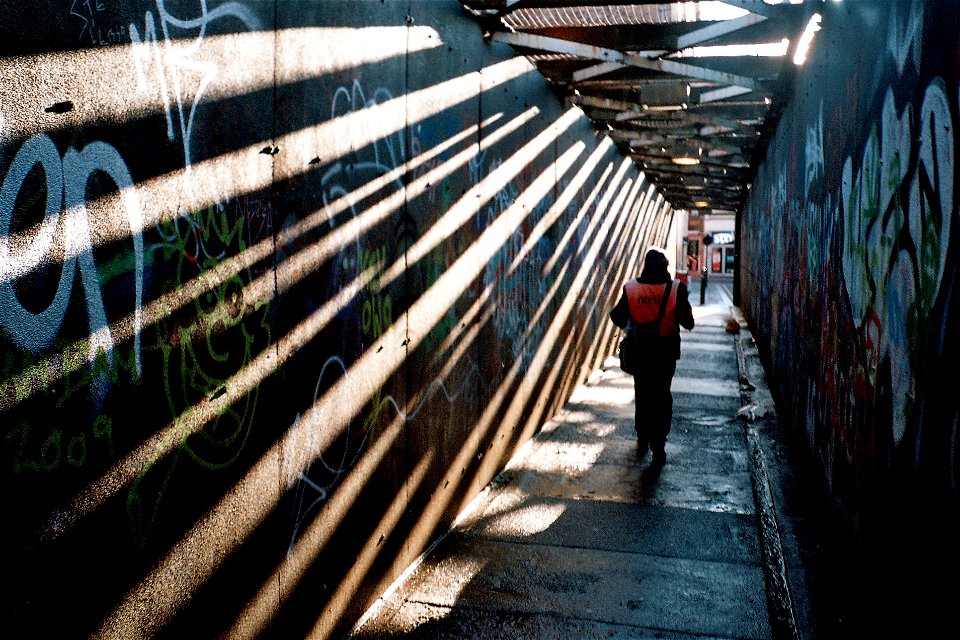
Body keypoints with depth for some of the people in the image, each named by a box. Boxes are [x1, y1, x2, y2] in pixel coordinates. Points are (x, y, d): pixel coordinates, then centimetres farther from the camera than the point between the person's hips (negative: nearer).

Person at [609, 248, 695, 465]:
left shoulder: (631, 289, -8)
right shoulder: (675, 289, -12)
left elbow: (619, 320, -2)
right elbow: (687, 323, -7)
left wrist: (613, 311, 19)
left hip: (640, 351, 1)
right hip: (666, 352, -1)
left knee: (642, 395, 18)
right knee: (662, 397, 9)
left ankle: (643, 442, 27)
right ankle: (658, 447, 6)